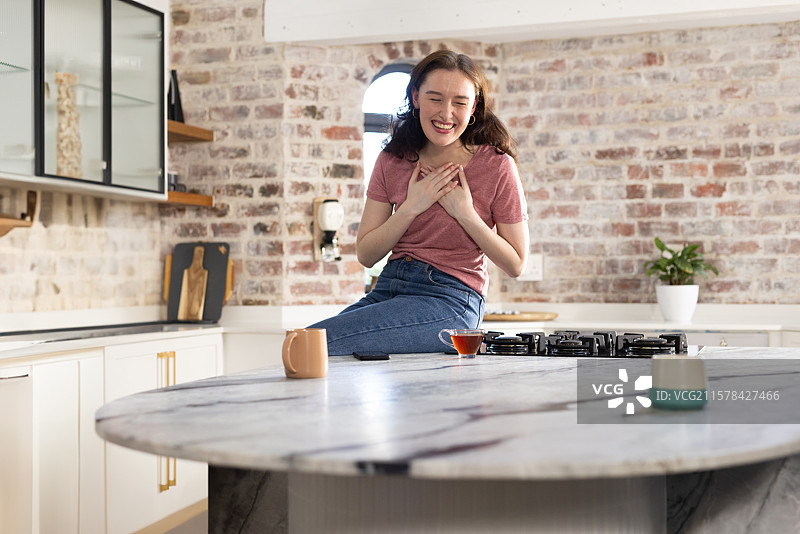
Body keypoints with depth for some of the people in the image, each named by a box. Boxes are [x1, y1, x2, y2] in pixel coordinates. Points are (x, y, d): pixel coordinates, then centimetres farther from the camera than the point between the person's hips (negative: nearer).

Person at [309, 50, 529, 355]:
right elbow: (365, 255, 5)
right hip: (388, 288, 5)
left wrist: (466, 214, -12)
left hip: (450, 299, -5)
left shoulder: (496, 165, -4)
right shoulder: (392, 160, 7)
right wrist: (411, 208, -9)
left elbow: (516, 265, 0)